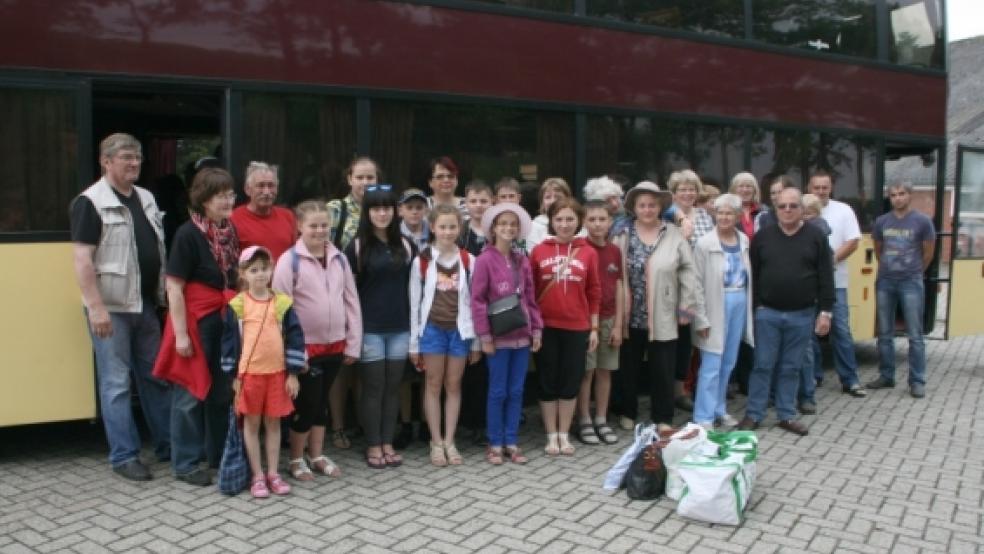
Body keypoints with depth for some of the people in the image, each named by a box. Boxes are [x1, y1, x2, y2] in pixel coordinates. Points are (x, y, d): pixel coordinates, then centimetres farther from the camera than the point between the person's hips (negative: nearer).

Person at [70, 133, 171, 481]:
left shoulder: (146, 198, 13)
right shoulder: (90, 202, -9)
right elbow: (82, 260, -15)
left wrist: (164, 294, 15)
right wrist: (96, 307, -20)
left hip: (146, 305, 7)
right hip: (111, 308, -7)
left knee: (156, 377, 12)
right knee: (116, 384, 1)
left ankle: (167, 445, 23)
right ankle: (124, 456, 10)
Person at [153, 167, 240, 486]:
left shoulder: (230, 231, 5)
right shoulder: (188, 234, -13)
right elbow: (174, 287, -14)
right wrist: (180, 333, -16)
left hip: (226, 321, 6)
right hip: (197, 321, -6)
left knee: (223, 390, 14)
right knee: (191, 392, 5)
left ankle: (219, 454, 29)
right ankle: (185, 464, 17)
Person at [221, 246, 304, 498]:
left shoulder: (282, 303, 0)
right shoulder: (237, 305, -3)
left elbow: (294, 338, 1)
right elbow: (230, 340, 0)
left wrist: (293, 373, -2)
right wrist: (233, 375, -1)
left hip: (277, 373, 1)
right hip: (249, 373, -1)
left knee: (273, 423, 10)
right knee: (252, 423, 7)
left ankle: (273, 473, 21)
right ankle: (258, 476, 17)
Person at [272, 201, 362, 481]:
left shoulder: (339, 259, 5)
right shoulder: (289, 260, -9)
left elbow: (352, 301, 7)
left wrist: (353, 343, 4)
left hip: (334, 343, 5)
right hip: (306, 345, -5)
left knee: (322, 400, 16)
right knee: (306, 402, 3)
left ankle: (317, 455, 29)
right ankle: (296, 459, 20)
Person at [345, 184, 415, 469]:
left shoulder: (405, 245, 7)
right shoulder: (357, 246, -3)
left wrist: (414, 321, 7)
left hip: (400, 328, 3)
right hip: (370, 328, -3)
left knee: (393, 387, 9)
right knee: (373, 387, 4)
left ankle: (388, 443, 19)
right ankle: (373, 445, 14)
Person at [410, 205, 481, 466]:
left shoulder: (468, 261, 2)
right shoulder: (422, 261, -3)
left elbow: (474, 301, 5)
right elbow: (414, 302, 0)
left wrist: (476, 340, 4)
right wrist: (413, 342, -1)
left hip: (459, 329, 2)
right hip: (432, 328, -1)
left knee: (454, 385, 8)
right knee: (433, 385, 6)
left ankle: (449, 441, 17)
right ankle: (436, 442, 15)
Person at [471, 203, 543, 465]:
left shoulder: (522, 261, 8)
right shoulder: (485, 260, -7)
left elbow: (530, 298, 12)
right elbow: (477, 300, -10)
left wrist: (536, 328, 7)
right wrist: (484, 335, -13)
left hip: (522, 335, 5)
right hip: (498, 336, -5)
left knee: (516, 391, 9)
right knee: (498, 392, 3)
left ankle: (511, 442, 19)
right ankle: (495, 444, 14)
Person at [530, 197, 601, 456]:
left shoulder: (588, 253, 1)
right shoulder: (539, 251, -1)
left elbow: (594, 292, 5)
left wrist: (594, 328, 5)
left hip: (577, 328, 1)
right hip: (546, 327, -1)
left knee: (571, 382, 8)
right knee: (548, 382, 8)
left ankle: (564, 435, 22)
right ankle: (551, 436, 20)